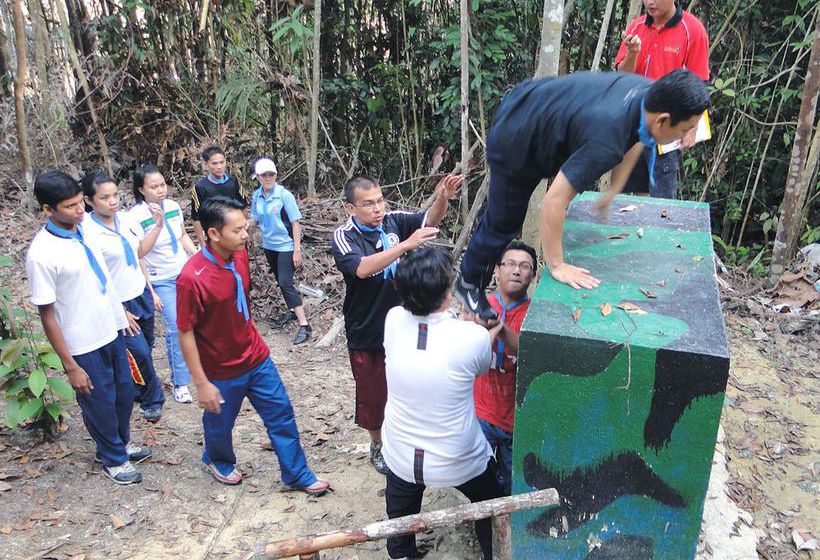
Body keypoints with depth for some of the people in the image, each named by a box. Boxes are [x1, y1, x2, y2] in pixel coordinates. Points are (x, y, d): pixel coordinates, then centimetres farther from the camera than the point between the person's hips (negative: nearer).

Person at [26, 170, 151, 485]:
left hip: (111, 331, 7)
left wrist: (121, 311, 19)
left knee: (125, 393, 23)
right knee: (100, 405, 14)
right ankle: (114, 460, 38)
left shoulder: (85, 228, -3)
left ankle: (122, 443, 49)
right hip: (84, 347, -7)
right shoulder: (41, 254, -24)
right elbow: (47, 316, -18)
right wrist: (70, 366, -15)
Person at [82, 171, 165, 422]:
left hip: (141, 294, 6)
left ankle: (141, 391, 37)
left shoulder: (125, 218, -1)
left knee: (147, 346, 14)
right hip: (118, 303, -6)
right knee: (140, 352, 0)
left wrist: (151, 290, 13)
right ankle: (152, 399, 24)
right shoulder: (87, 232, -19)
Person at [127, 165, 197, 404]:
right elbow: (139, 253, -21)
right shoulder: (135, 216, -18)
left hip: (186, 272, 5)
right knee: (176, 326, -10)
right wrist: (158, 226, -29)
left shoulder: (173, 206, -3)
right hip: (162, 280, -5)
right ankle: (180, 382, 3)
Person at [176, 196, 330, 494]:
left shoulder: (240, 254, -8)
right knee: (220, 423, 20)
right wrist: (202, 384, -16)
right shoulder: (191, 277, -29)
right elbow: (185, 333, -20)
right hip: (221, 371, -5)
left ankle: (297, 475, 31)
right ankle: (218, 460, 52)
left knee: (282, 415, 13)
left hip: (256, 357, 6)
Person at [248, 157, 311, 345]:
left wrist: (297, 250, -17)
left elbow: (296, 223, -15)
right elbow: (255, 219, 10)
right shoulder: (256, 196, -2)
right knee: (280, 281, 18)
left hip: (286, 246, -6)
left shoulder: (284, 195, -18)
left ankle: (304, 325, -9)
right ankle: (292, 311, 40)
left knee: (286, 283, -12)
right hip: (269, 245, 6)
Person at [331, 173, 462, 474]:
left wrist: (442, 199, -39)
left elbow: (429, 220, -17)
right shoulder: (343, 237, -19)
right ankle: (377, 446, 38)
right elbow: (362, 268, -36)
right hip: (367, 332, -3)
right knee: (372, 392, 14)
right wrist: (406, 244, -43)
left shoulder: (393, 221, -6)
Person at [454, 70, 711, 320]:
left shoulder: (650, 93, -16)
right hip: (514, 141, -7)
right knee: (503, 224, 9)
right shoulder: (606, 140, -42)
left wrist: (613, 191, 9)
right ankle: (469, 284, 32)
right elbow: (553, 202, -42)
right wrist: (556, 266, -31)